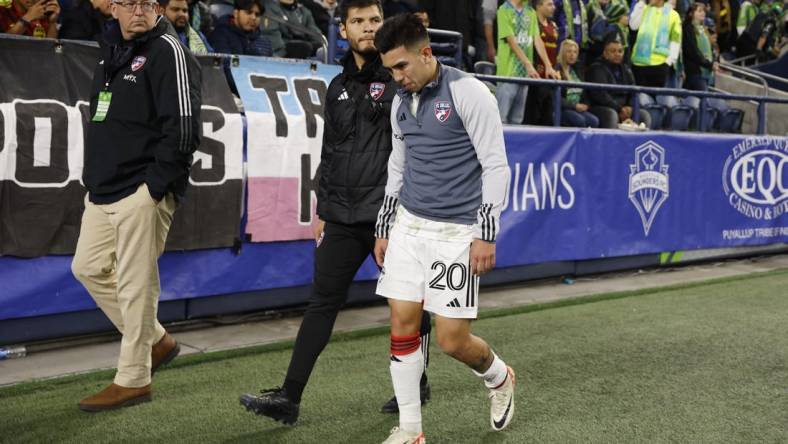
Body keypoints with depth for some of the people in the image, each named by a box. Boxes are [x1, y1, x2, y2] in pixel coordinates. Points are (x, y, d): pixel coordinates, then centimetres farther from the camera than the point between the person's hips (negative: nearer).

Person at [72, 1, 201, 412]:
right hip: (103, 190, 9)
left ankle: (133, 380, 7)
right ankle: (156, 340, 27)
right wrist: (93, 179, 16)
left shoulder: (167, 51, -9)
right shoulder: (110, 51, 17)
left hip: (142, 192, -9)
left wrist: (156, 186, -18)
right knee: (89, 268, 14)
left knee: (135, 283, -4)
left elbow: (183, 126, -17)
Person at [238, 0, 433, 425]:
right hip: (343, 216, 5)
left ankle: (415, 383, 28)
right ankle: (289, 397, 4)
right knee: (322, 302, 3)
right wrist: (323, 209, 18)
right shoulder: (338, 87, 14)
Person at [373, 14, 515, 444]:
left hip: (456, 231, -6)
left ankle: (499, 377, 29)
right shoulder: (401, 101, 10)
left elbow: (496, 164, -11)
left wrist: (486, 233, -15)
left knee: (452, 339, -4)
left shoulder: (467, 91, -11)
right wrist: (383, 229, 19)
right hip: (408, 226, 6)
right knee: (402, 323, 0)